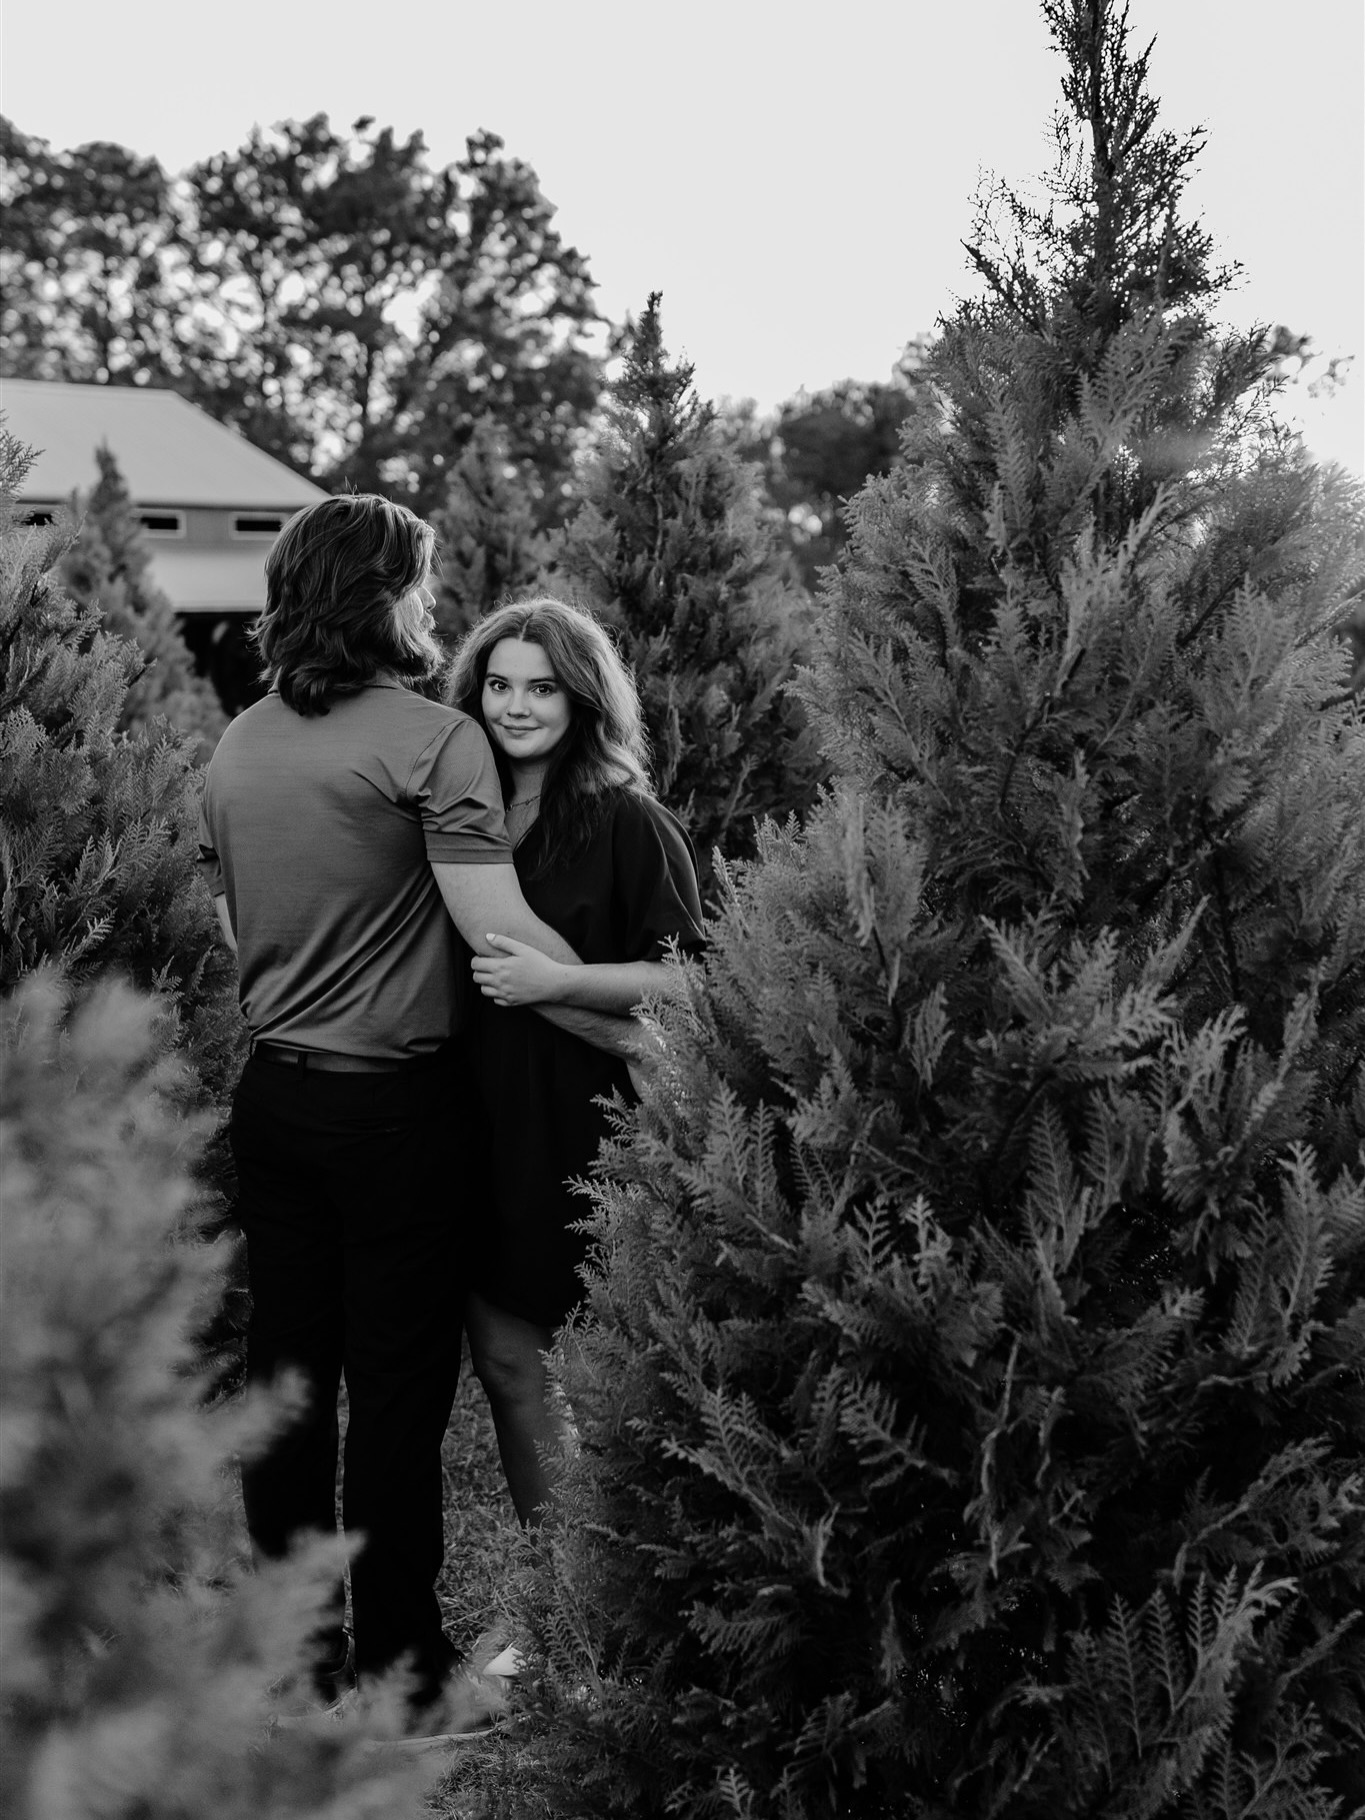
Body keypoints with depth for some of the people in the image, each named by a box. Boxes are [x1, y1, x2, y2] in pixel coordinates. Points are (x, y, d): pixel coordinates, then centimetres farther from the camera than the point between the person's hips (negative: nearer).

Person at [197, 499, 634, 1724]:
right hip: (398, 1104, -6)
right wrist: (638, 1034, -14)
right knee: (398, 1384, 4)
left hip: (273, 1092, 7)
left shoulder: (238, 746, 8)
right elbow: (502, 934, -20)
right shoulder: (432, 738, -14)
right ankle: (398, 1662, 15)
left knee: (288, 1370, 14)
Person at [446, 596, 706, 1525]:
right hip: (484, 1124, 6)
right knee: (504, 1359, 9)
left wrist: (558, 980, -19)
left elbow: (687, 979, -11)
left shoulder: (628, 822, -7)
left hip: (582, 1127, -6)